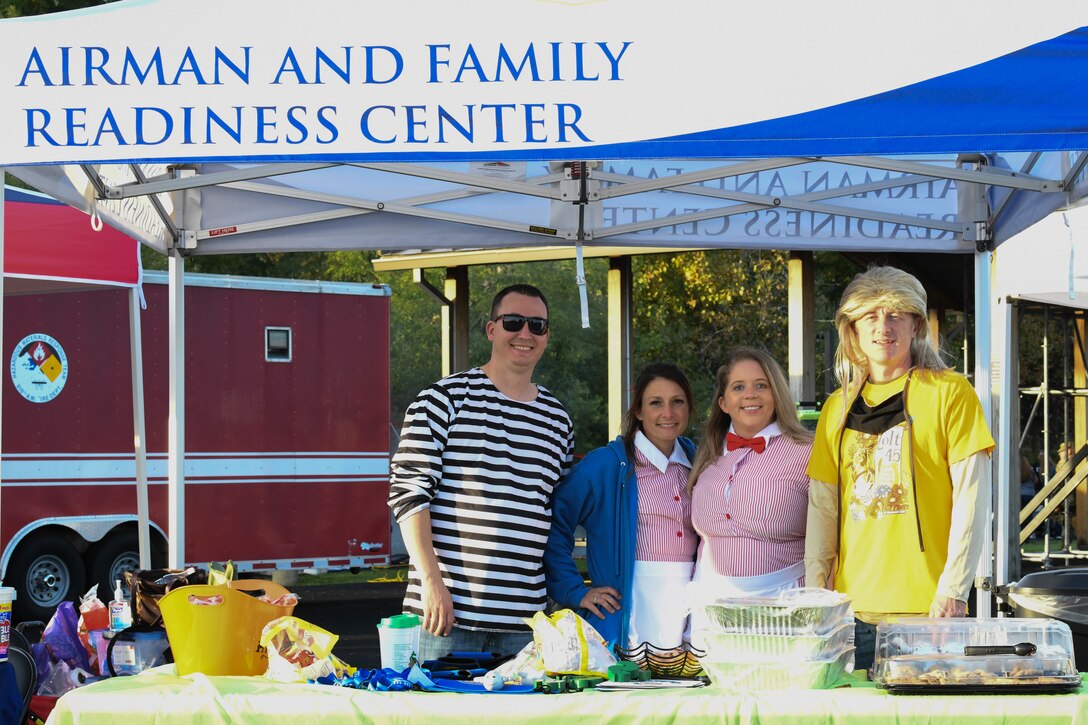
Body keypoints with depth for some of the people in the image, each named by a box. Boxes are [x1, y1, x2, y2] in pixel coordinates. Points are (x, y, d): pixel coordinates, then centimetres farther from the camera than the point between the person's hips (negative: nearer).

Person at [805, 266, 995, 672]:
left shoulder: (949, 392, 1)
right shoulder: (838, 407, 14)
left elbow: (970, 500, -4)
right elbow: (823, 506, 14)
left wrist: (953, 590, -12)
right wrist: (816, 590, 3)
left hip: (928, 607, -4)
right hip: (855, 606, 4)